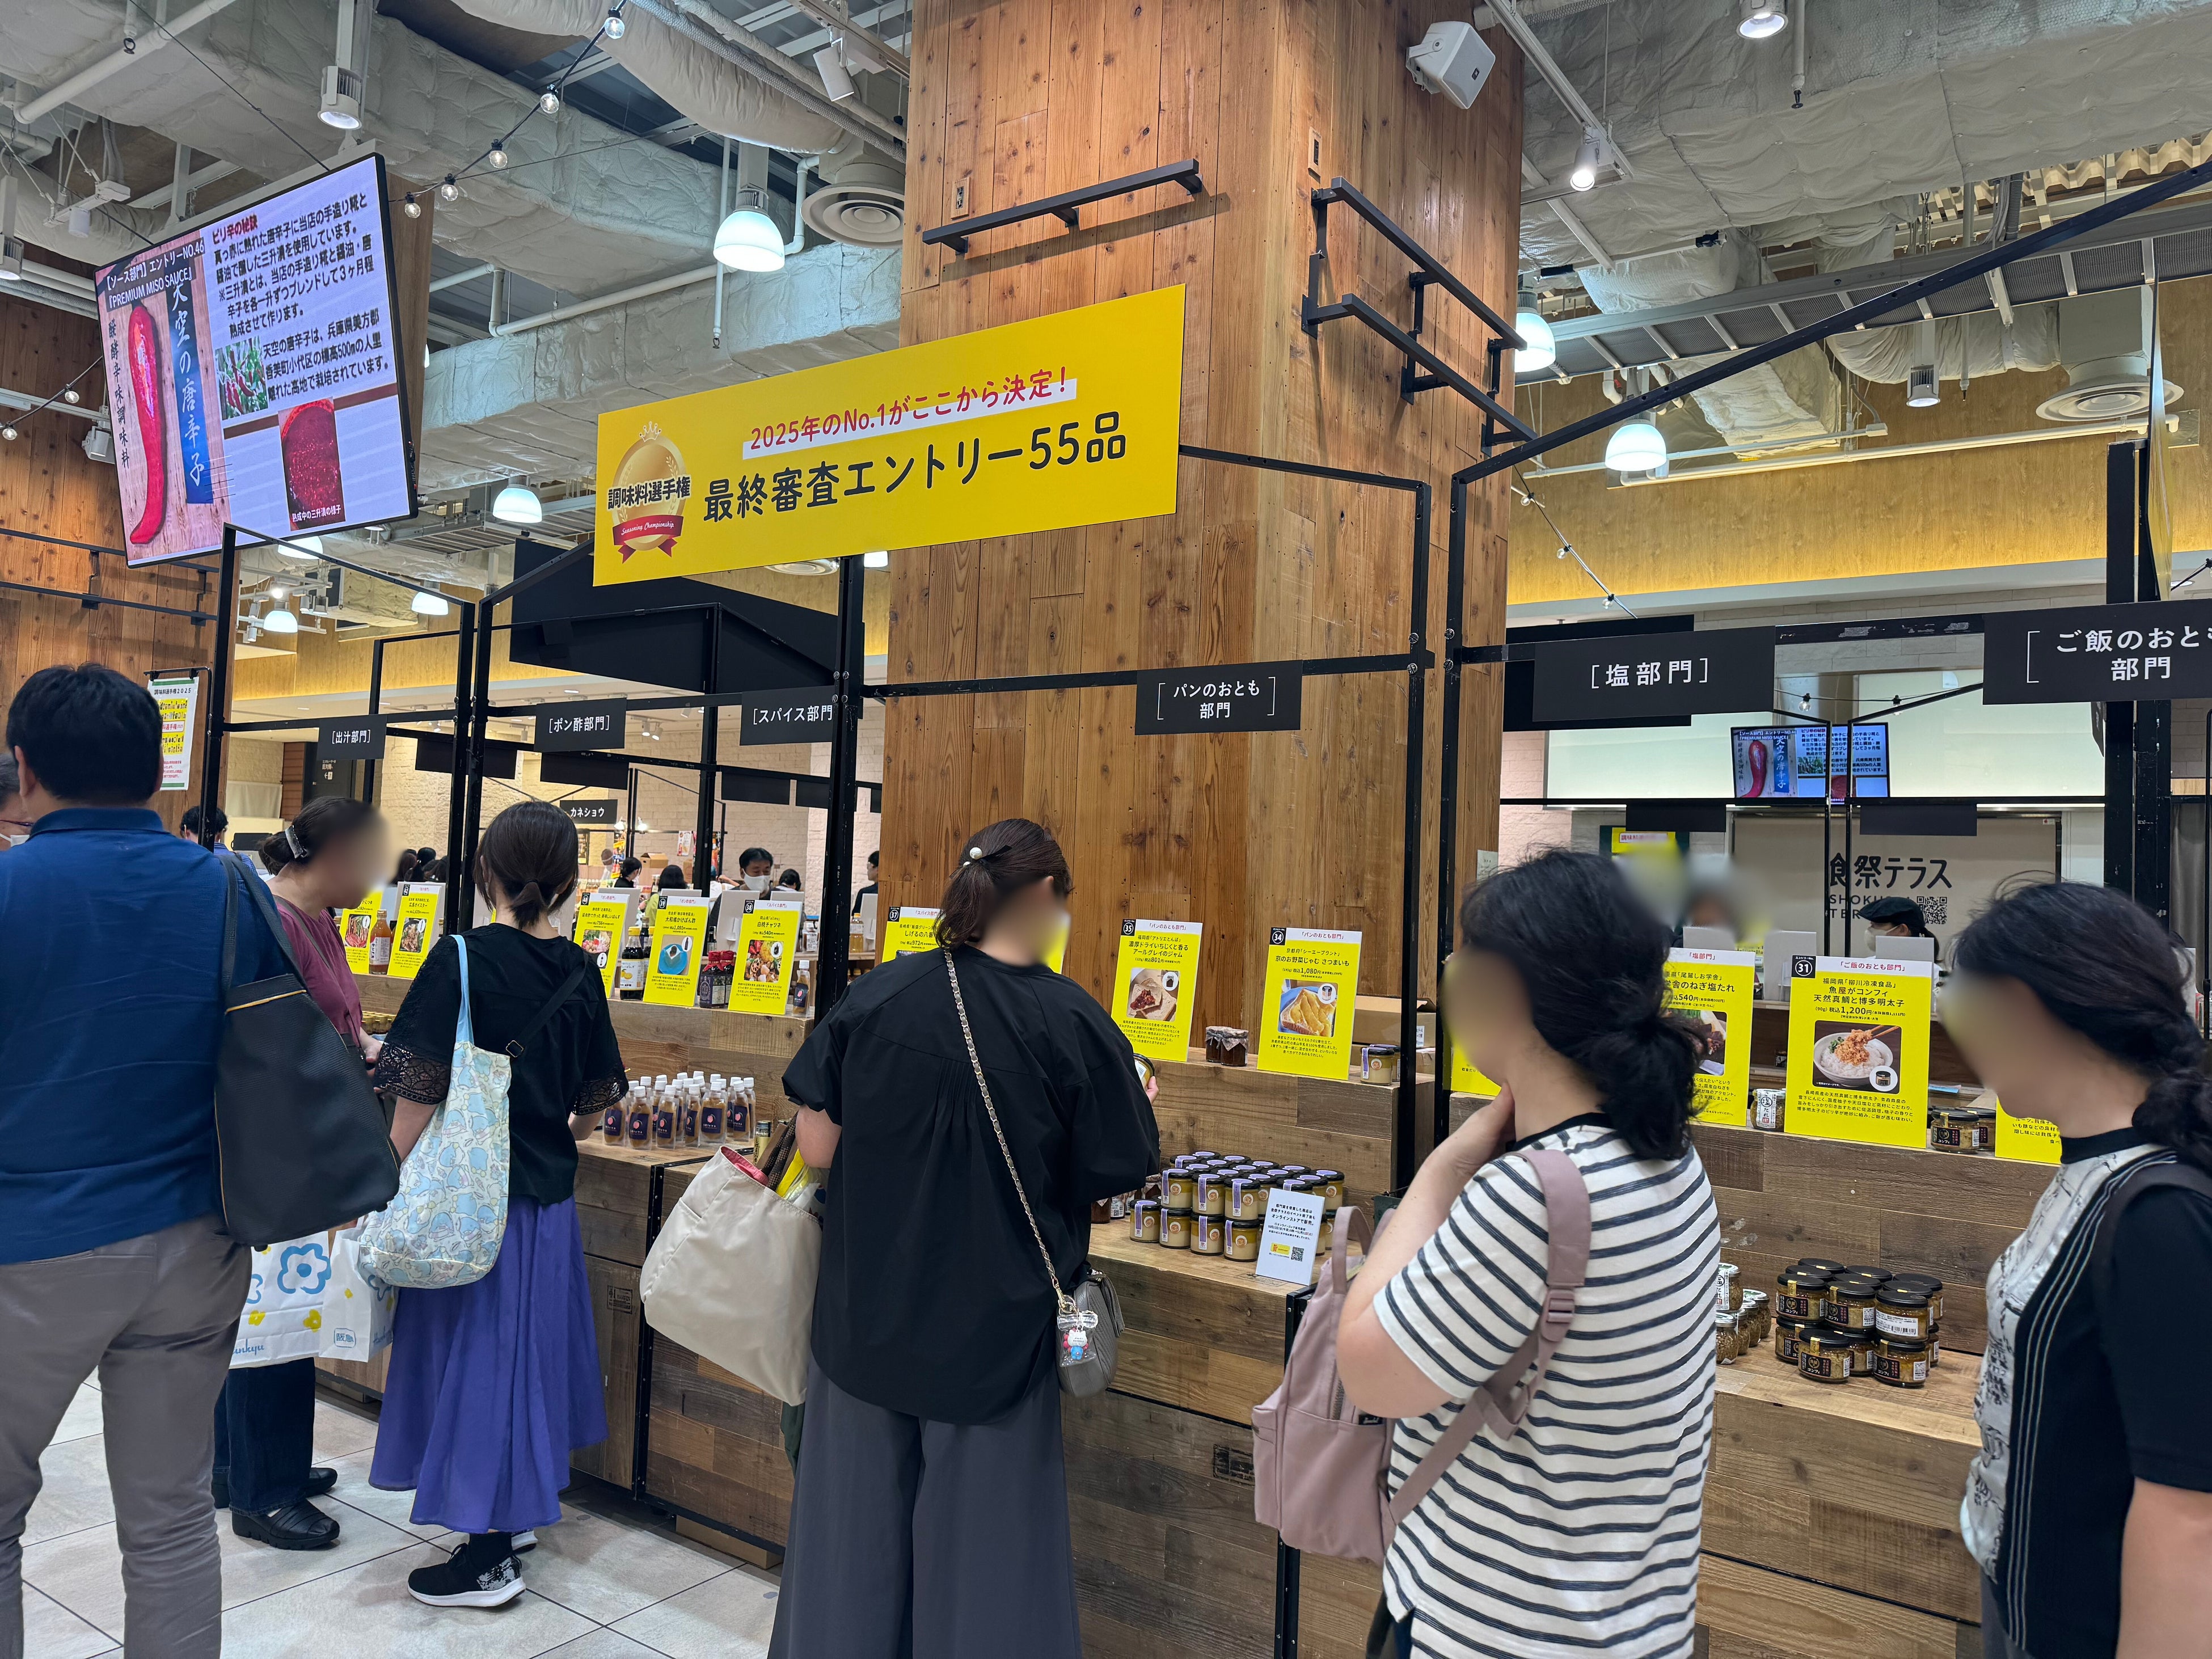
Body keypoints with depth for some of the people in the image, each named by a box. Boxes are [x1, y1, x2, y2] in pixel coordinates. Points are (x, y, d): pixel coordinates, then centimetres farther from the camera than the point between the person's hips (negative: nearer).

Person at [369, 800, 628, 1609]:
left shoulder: (462, 959, -15)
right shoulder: (578, 971, 0)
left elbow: (419, 1096, -17)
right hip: (548, 1195, 5)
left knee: (476, 1349, 5)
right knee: (531, 1342, 19)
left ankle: (488, 1557, 16)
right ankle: (520, 1509, 36)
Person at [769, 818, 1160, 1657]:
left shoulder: (878, 994, -9)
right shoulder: (1074, 1024, -15)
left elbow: (818, 1148, -6)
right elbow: (1120, 1173, -6)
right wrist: (1140, 1107, 13)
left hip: (867, 1314, 3)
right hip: (994, 1332, -2)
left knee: (854, 1528, 21)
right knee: (982, 1544, 16)